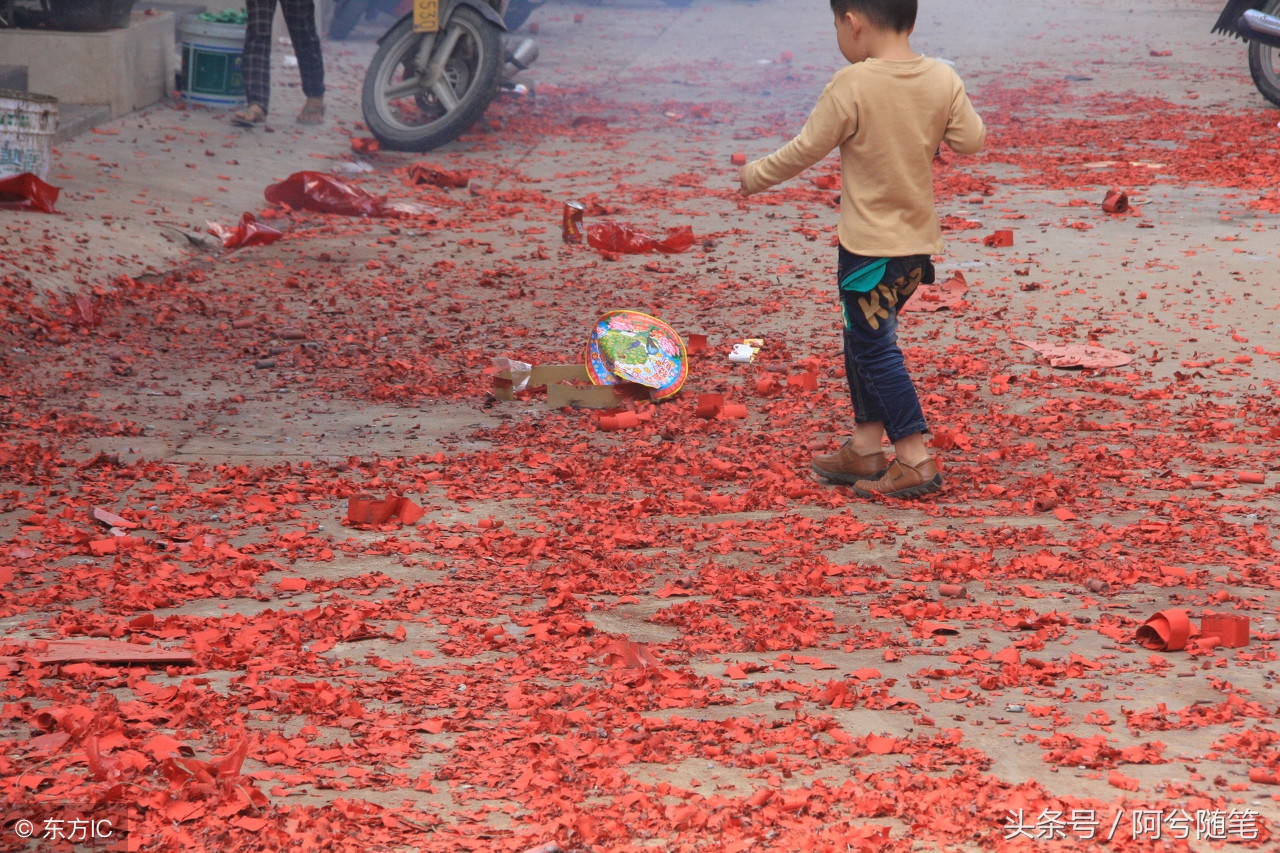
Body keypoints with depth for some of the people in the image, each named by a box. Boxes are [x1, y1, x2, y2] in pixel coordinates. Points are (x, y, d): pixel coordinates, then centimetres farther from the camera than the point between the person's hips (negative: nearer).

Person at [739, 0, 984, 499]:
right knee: (863, 340, 20)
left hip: (868, 246, -7)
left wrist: (755, 177, 5)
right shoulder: (943, 80, -4)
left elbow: (805, 151, -11)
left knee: (873, 349, 1)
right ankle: (866, 447, 25)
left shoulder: (852, 85, -18)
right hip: (920, 242, 7)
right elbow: (971, 141, 1)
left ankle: (915, 458, -3)